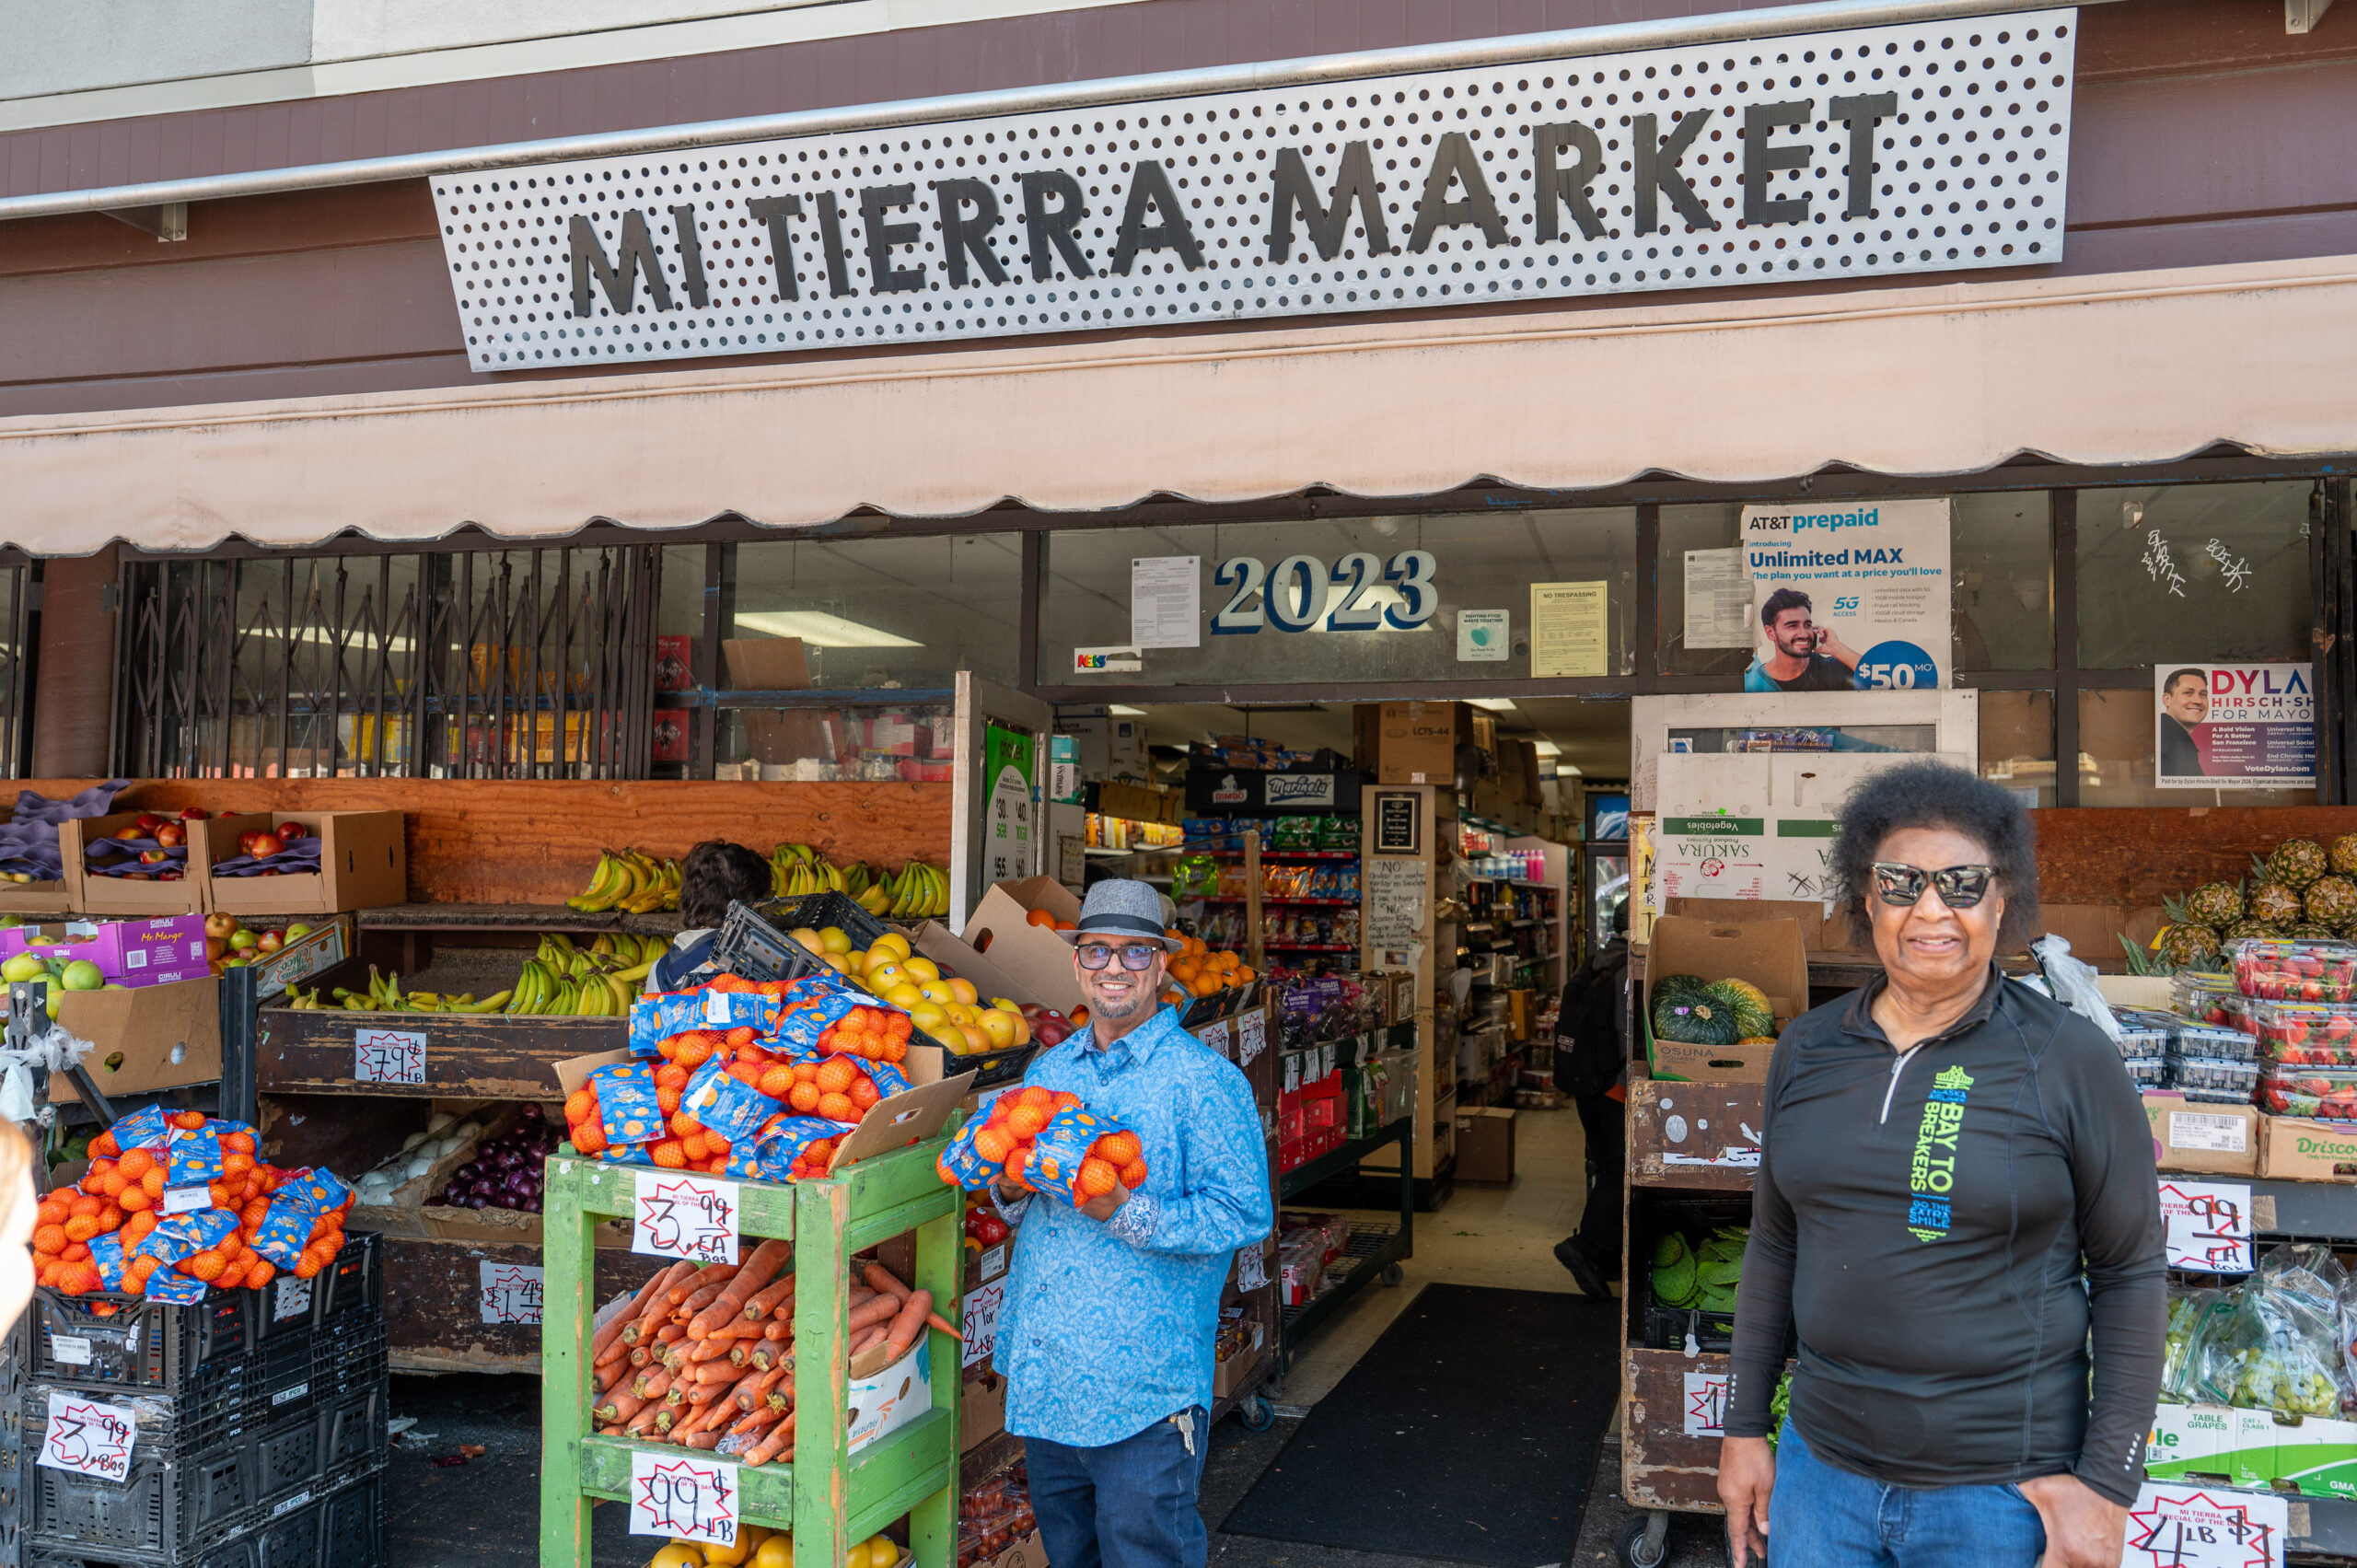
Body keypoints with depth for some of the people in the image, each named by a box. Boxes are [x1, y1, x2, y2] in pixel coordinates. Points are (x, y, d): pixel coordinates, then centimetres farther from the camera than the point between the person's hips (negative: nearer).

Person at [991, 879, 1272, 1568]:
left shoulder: (1204, 1080, -10)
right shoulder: (1048, 1071, 11)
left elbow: (1245, 1214, -16)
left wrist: (1127, 1214, -25)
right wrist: (1011, 1192, -3)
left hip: (1145, 1381, -6)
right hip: (1043, 1367, 6)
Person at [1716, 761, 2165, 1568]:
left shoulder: (2070, 1060, -8)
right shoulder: (1807, 1050, 3)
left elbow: (2129, 1274, -5)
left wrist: (2107, 1484, -8)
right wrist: (1744, 1426, 10)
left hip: (1999, 1493, -3)